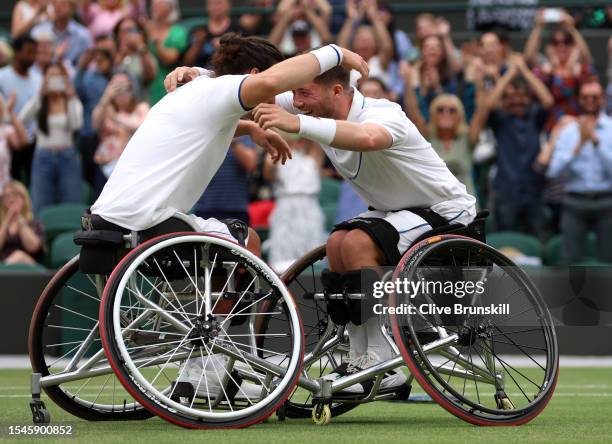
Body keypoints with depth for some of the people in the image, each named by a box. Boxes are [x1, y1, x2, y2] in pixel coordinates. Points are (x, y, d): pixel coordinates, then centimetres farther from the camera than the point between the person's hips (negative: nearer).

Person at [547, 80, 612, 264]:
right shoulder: (568, 130, 6)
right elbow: (554, 171, -5)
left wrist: (595, 140, -17)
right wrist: (579, 144, -14)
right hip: (575, 203, 1)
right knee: (571, 261, -1)